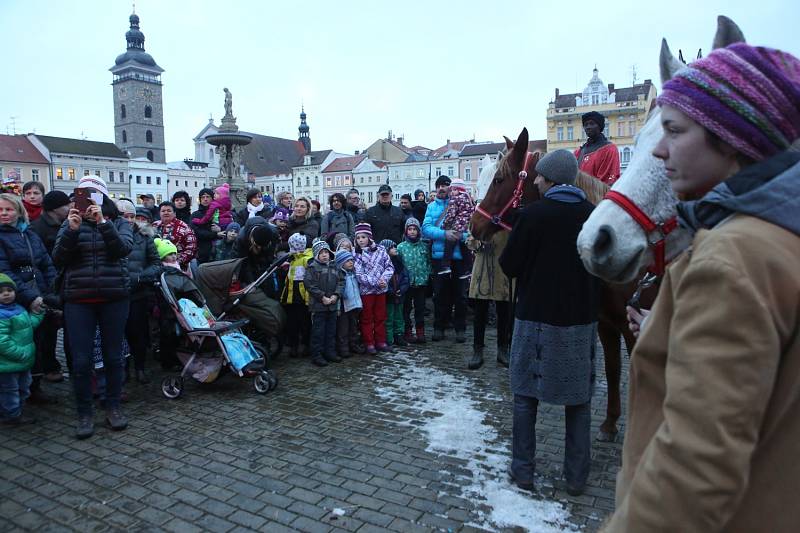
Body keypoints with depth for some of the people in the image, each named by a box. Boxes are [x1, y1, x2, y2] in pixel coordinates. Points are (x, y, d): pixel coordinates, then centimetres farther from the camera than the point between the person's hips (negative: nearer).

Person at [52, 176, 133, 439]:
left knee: (113, 356, 7)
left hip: (114, 298, 0)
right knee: (81, 360, 1)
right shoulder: (70, 225, 9)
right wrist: (72, 230, -15)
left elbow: (124, 249, -12)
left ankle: (113, 407, 22)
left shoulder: (119, 223, 6)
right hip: (78, 301, 1)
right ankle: (85, 413, 16)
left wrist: (102, 223, -21)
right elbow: (58, 260, -3)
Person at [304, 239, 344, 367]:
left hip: (333, 304, 6)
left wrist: (335, 295, -6)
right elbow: (309, 284, -13)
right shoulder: (312, 267, -6)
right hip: (318, 305, -5)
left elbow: (341, 281, 9)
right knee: (318, 331, 0)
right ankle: (317, 355, 8)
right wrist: (322, 297, -15)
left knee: (331, 330, 14)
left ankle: (330, 352, 25)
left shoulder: (334, 266, 10)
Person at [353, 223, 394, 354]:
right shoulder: (356, 254, -7)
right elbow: (359, 275, -14)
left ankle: (381, 342, 24)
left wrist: (384, 279, -17)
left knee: (381, 317, 12)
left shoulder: (381, 250, 1)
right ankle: (369, 344, 16)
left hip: (381, 289, 3)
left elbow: (389, 266, 1)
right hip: (365, 290, -3)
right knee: (367, 318, 7)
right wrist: (376, 282, -20)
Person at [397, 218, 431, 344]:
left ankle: (420, 332, 18)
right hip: (407, 284, -2)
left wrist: (427, 275, -1)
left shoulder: (424, 246, 4)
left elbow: (428, 262, 9)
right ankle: (408, 332, 16)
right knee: (406, 308, 6)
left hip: (421, 283, 2)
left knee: (420, 308, 9)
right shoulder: (401, 247, -2)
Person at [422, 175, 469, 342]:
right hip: (439, 255, 2)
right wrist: (444, 234, -20)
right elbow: (426, 228, -5)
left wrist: (462, 235, -25)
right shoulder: (432, 206, 9)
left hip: (459, 255, -1)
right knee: (440, 293, 9)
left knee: (460, 293, 5)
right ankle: (439, 327, 21)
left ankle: (460, 328, 16)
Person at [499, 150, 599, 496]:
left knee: (525, 396, 12)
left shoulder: (534, 214, -13)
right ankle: (576, 478, 24)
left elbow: (509, 266, -8)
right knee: (579, 400, 15)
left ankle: (523, 471, 21)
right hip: (582, 318, 4)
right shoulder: (594, 215, -1)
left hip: (536, 316, -3)